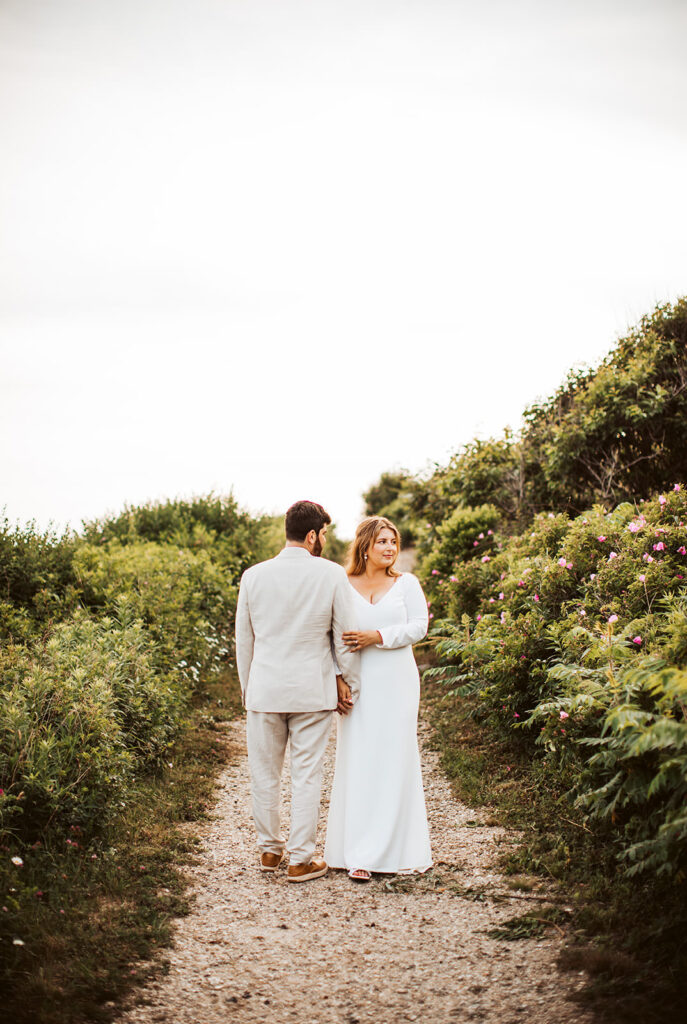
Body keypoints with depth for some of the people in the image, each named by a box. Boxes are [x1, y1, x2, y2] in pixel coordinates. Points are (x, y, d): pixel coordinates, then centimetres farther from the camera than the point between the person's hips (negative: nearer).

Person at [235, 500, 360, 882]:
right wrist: (350, 685, 10)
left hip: (265, 691, 2)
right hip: (312, 692, -2)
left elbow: (244, 639, 8)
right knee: (307, 776, 5)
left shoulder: (253, 576, 0)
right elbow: (346, 637, -2)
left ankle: (270, 850, 27)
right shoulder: (332, 575, -7)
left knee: (265, 773, 14)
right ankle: (300, 860, 10)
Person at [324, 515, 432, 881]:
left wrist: (377, 637, -14)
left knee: (394, 761, 2)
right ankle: (359, 854, 3)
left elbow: (418, 627, -2)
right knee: (358, 761, -1)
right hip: (357, 683, 0)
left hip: (396, 685, 1)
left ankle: (394, 847, 10)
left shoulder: (407, 583, 8)